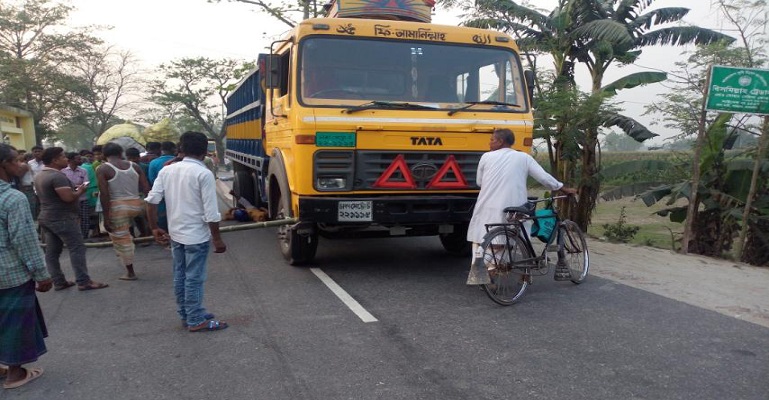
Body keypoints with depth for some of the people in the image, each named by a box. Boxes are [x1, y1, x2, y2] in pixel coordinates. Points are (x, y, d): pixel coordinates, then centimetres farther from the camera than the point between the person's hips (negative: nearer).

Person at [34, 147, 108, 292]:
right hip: (62, 218, -10)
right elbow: (68, 197, -27)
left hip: (46, 218, 10)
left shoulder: (39, 176, 13)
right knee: (77, 248, -6)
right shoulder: (57, 176, -20)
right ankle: (83, 282, -7)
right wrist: (79, 191, -7)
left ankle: (58, 282, 14)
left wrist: (73, 190, 17)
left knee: (52, 251, 9)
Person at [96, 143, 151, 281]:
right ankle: (131, 245, 35)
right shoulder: (134, 166, 4)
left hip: (117, 207, -4)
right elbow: (146, 189, 1)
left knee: (121, 240, 11)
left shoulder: (102, 169, -7)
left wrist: (106, 218, -9)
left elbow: (104, 195, -13)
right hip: (137, 205, 4)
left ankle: (130, 272, 20)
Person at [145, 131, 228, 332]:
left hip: (175, 234, 6)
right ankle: (196, 321, 12)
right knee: (194, 279, 2)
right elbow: (210, 212, -18)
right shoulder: (204, 174, -16)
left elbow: (151, 200, 0)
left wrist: (154, 228, 10)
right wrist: (217, 239, -9)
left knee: (180, 276, 16)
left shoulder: (167, 170, 2)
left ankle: (186, 315, 29)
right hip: (197, 236, -6)